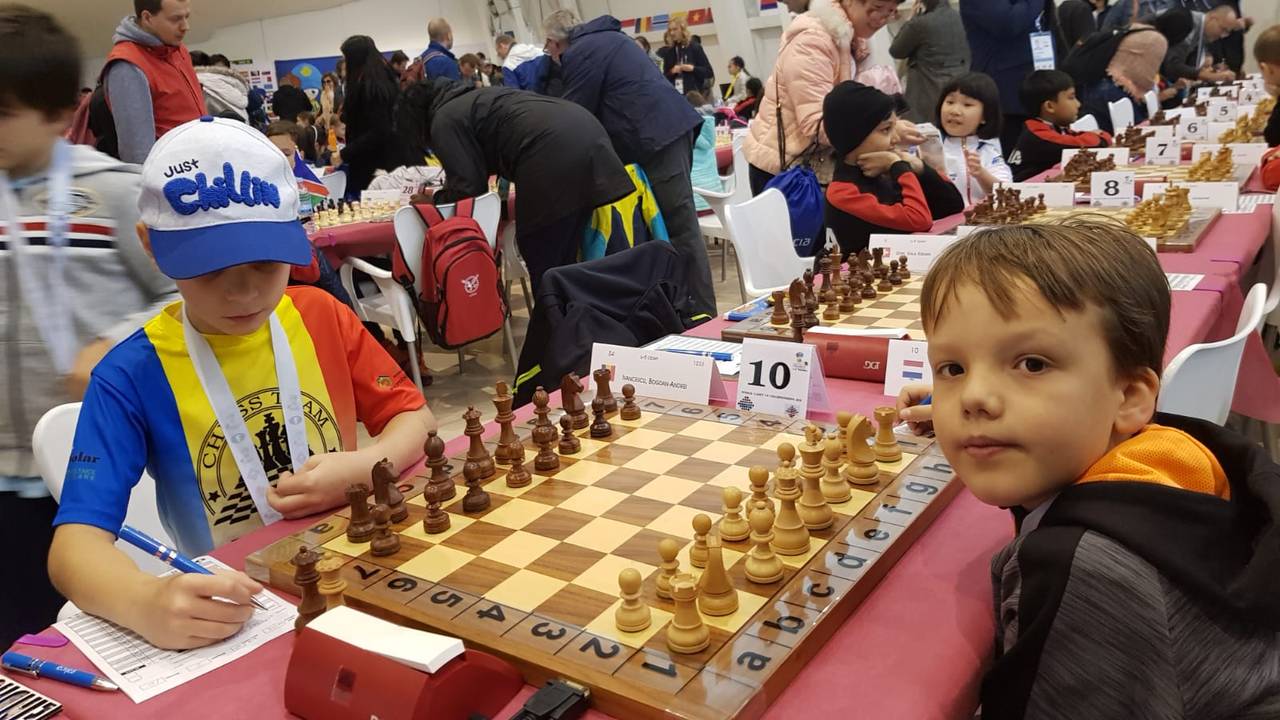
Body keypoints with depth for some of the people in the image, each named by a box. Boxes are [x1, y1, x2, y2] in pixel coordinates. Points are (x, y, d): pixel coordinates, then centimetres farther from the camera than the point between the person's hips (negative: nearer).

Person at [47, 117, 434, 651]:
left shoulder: (320, 316, 0)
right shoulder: (131, 375, -9)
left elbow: (414, 416, 6)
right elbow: (74, 543, -15)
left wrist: (361, 467, -15)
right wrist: (147, 604, -37)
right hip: (236, 609, -1)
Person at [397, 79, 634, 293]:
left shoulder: (444, 120, 6)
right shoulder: (471, 98, 33)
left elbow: (468, 188, 1)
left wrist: (434, 200, 19)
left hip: (555, 151, -9)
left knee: (544, 269, 0)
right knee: (565, 265, 15)